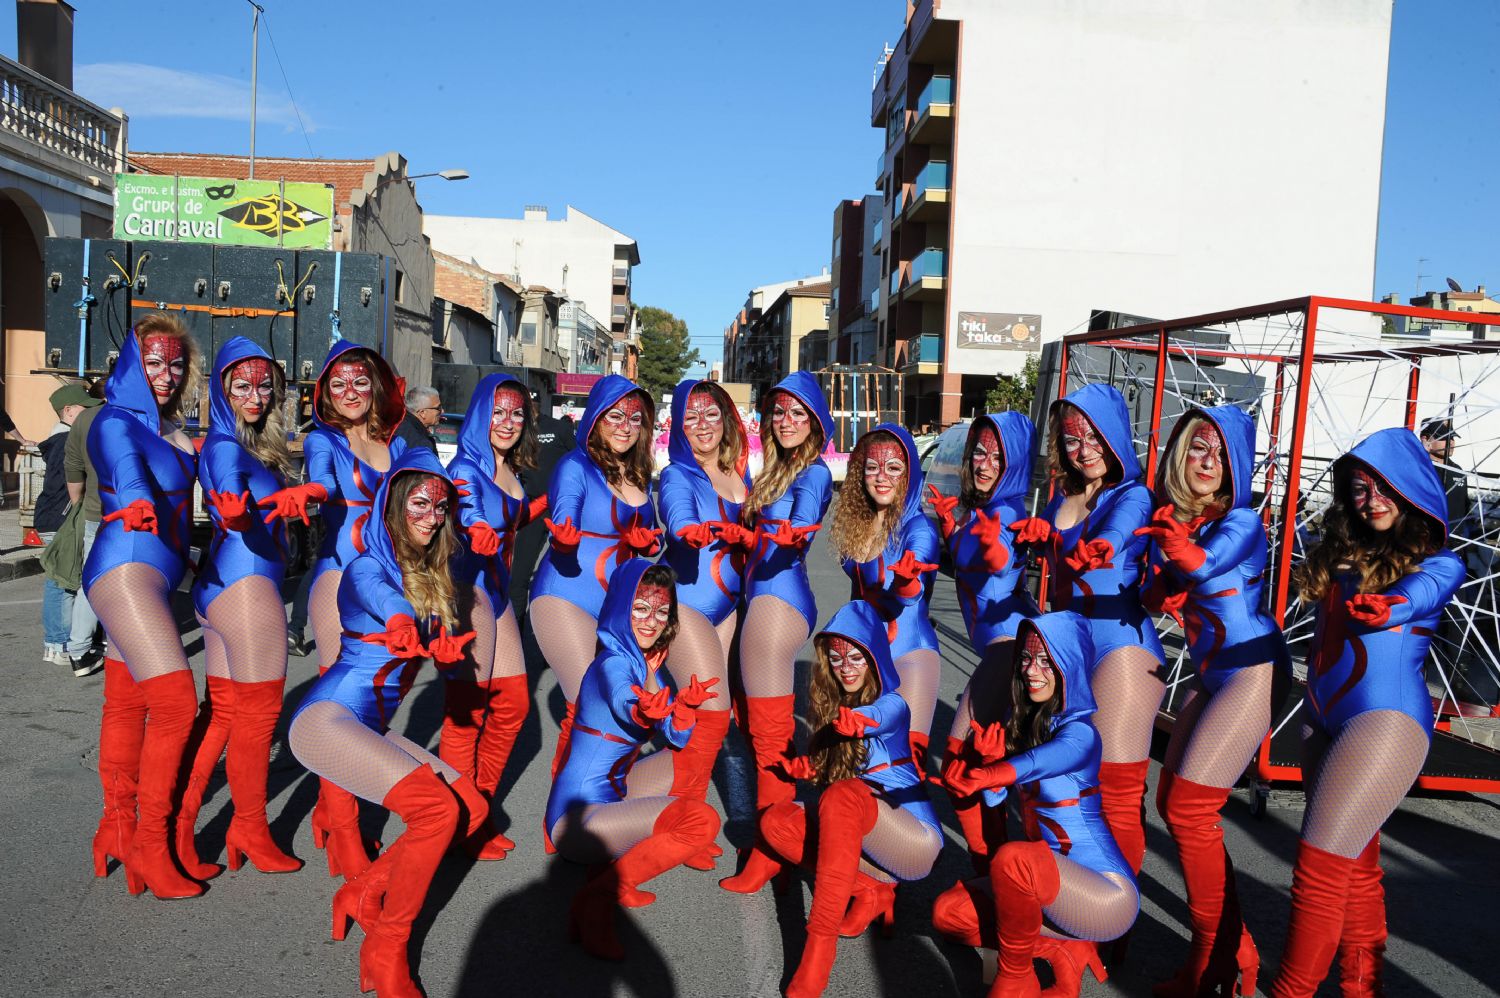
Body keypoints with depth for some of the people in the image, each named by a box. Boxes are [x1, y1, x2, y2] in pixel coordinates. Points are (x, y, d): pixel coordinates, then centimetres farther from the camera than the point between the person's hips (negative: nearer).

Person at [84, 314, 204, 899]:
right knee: (176, 702, -15)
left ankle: (118, 828, 20)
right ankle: (149, 844, -7)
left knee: (128, 702, 12)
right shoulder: (117, 422, -7)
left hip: (157, 574, 8)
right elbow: (126, 469, -27)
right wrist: (138, 503, -46)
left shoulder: (172, 430, 16)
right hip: (126, 568, -8)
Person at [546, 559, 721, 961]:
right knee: (702, 820, -22)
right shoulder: (612, 663, -14)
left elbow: (677, 738, 6)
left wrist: (684, 705, -17)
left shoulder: (644, 663, 12)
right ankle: (598, 898, -13)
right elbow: (622, 704, -37)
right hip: (577, 817, -10)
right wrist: (643, 712, -61)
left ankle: (613, 873, 11)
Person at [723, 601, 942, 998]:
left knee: (841, 796, -34)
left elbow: (876, 718, -31)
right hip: (860, 843, 6)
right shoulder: (828, 705, 12)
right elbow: (823, 771, 14)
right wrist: (802, 768, -8)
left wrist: (856, 722, -54)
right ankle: (870, 893, -16)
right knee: (776, 820, -14)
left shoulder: (892, 704, -7)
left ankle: (820, 942, -39)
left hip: (913, 840, -6)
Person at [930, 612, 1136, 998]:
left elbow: (1038, 762, -42)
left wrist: (989, 773, -61)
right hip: (1051, 878, 8)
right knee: (948, 912, -2)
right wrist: (991, 758, -19)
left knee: (1011, 859, -35)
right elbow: (994, 796, 2)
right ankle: (1064, 951, 1)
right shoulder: (1019, 720, 5)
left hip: (1107, 893, -8)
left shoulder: (1079, 733, -18)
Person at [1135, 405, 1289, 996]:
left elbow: (1207, 565, -34)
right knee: (1172, 803, 10)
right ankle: (1225, 948, 25)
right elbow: (1156, 596, 6)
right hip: (1209, 674, 8)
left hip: (1252, 671, -8)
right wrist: (1160, 592, -15)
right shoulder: (1167, 518, 6)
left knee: (1188, 809, -10)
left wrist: (1179, 549, -53)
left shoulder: (1240, 521, -14)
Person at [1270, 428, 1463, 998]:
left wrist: (1379, 608, -40)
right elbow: (1327, 631, 9)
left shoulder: (1438, 564, -2)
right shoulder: (1339, 555, 14)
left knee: (1320, 867, -11)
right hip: (1323, 719, 6)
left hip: (1387, 716, -6)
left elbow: (1407, 600, -21)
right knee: (1356, 865, 14)